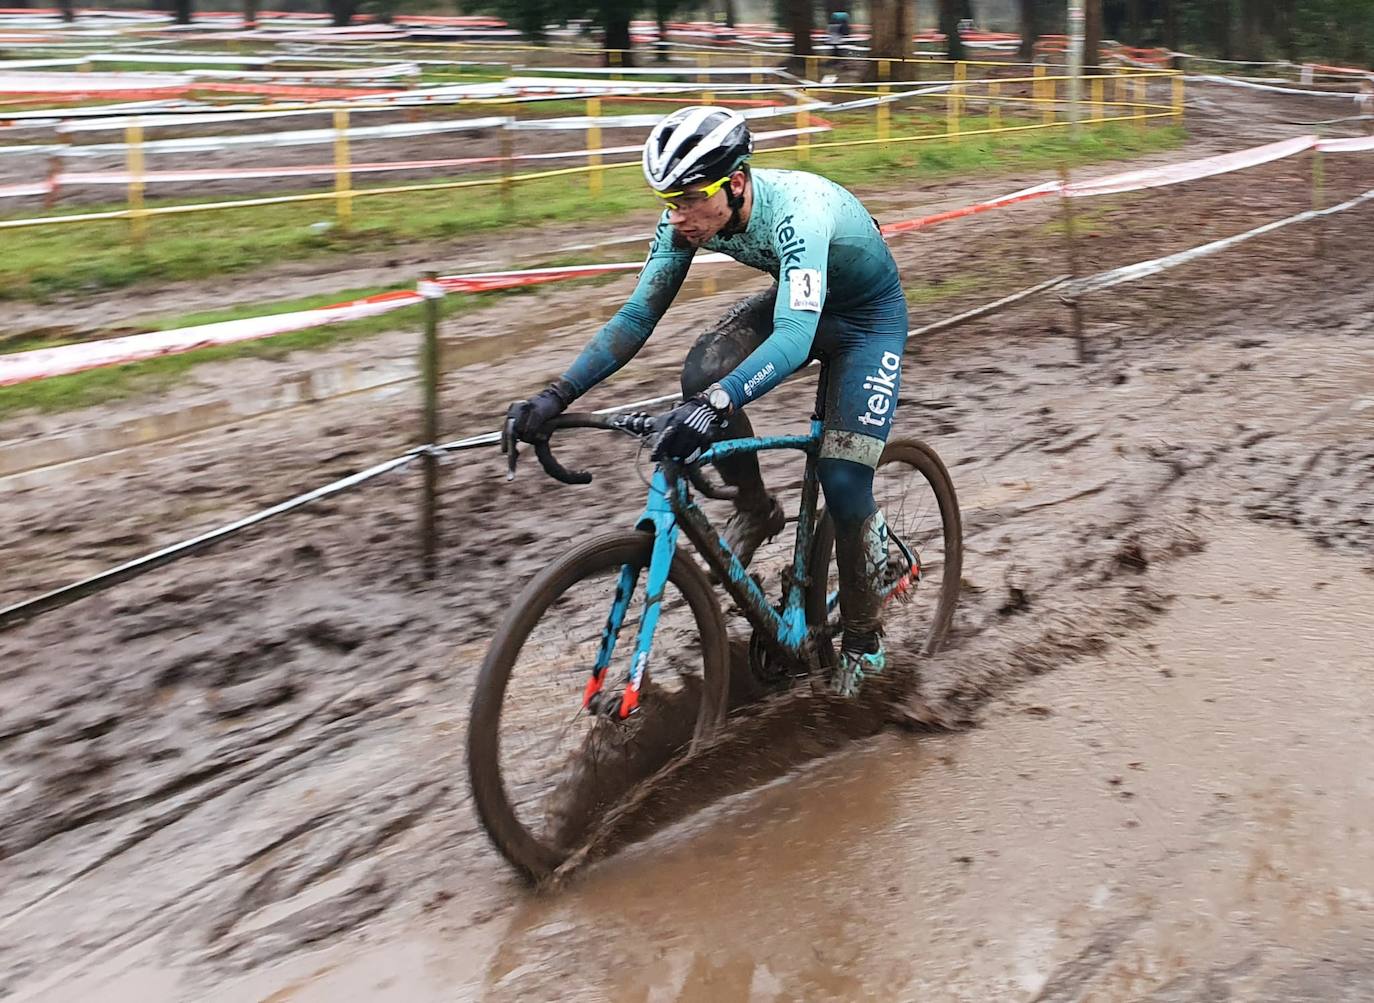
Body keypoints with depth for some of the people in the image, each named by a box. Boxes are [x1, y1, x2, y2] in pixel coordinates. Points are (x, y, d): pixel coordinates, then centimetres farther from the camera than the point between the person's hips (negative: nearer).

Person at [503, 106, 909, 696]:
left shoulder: (796, 211, -40)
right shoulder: (689, 219, -20)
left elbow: (794, 338, -52)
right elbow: (637, 316, -15)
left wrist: (716, 404, -68)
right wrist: (556, 396, -26)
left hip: (868, 315, -6)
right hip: (794, 299, 6)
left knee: (843, 484, -14)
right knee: (701, 375, -23)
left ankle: (864, 639, 9)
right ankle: (755, 510, 1)